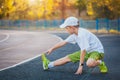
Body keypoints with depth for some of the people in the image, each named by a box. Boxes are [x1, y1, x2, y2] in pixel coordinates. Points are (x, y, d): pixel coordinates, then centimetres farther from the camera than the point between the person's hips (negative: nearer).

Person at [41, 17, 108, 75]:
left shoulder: (82, 34, -27)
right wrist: (52, 49, 22)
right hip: (87, 51, 9)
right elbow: (64, 42, 14)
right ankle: (48, 65, 20)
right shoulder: (75, 34, 1)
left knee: (89, 63, -41)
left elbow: (83, 51, -28)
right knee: (68, 58, 8)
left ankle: (100, 63, -11)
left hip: (97, 51, -9)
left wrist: (81, 65, -25)